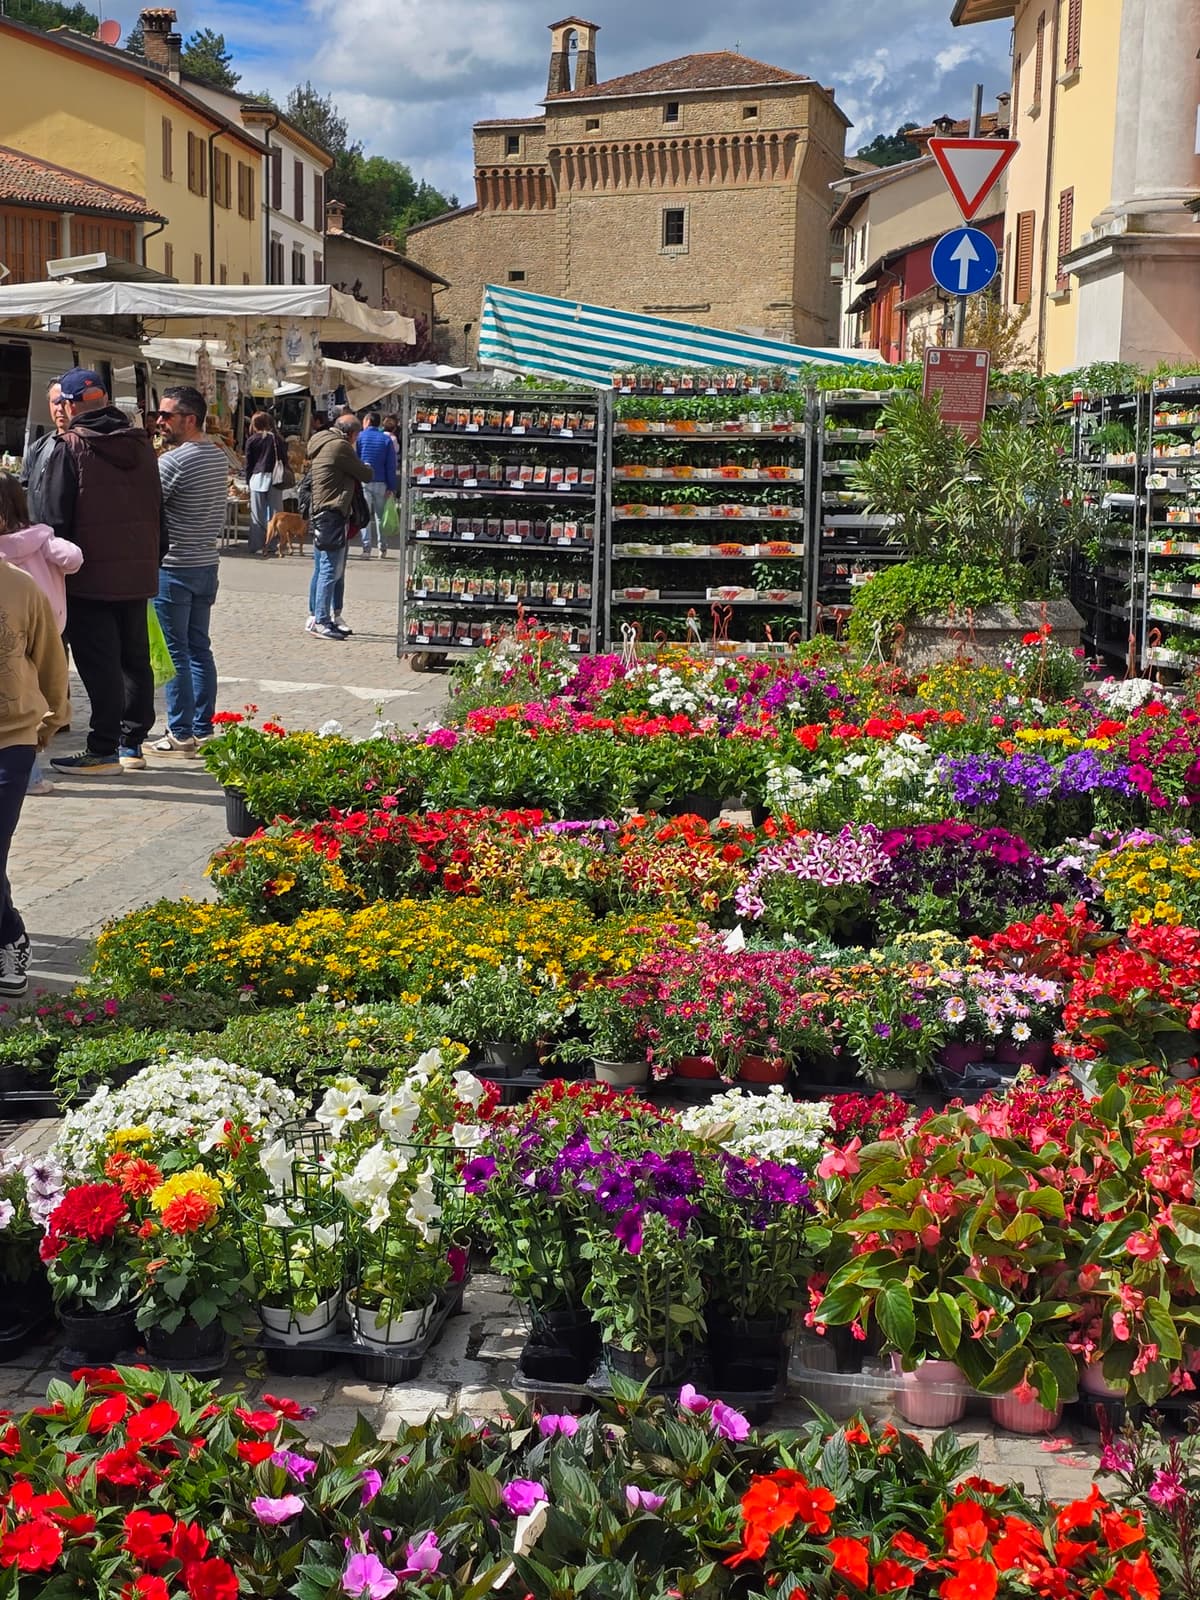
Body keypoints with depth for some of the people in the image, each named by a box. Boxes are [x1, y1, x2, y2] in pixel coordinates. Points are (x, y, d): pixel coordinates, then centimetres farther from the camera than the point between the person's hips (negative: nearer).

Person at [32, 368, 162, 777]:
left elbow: (52, 515, -11)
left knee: (98, 662, -2)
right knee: (134, 657, 13)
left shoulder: (70, 447, -11)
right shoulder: (140, 443, 8)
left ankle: (102, 750, 1)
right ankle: (132, 742, 21)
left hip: (90, 575, -6)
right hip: (137, 572, 6)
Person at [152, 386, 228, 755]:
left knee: (175, 652, -2)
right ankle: (203, 730, 15)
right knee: (200, 648, 12)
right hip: (208, 562, 8)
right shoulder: (219, 456, 8)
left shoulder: (173, 461, -17)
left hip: (174, 568, -8)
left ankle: (181, 734, 1)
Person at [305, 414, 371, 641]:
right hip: (332, 514, -10)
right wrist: (366, 468, 16)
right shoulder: (340, 446, -11)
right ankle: (322, 622, -8)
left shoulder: (320, 444, 18)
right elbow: (366, 475, -7)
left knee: (323, 569, 14)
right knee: (331, 569, -9)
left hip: (320, 515, 10)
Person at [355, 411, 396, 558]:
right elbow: (391, 465, 1)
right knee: (380, 516, 11)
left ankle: (366, 548, -8)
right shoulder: (387, 439, 5)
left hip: (363, 481, -2)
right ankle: (382, 548, 13)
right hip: (380, 482, 2)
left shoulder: (360, 437, 0)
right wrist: (391, 487, 2)